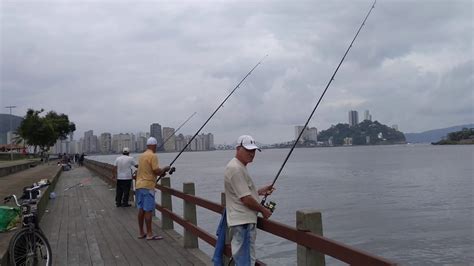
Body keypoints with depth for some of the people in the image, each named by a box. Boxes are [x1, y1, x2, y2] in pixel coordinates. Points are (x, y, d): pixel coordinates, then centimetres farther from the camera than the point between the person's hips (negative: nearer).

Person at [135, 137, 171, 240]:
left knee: (141, 209, 11)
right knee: (148, 210, -5)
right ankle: (149, 234, -2)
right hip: (147, 186, -8)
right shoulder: (153, 156, -11)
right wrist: (165, 169, 2)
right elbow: (157, 171, -17)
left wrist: (161, 172, 20)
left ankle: (141, 233, 17)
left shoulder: (142, 155, 16)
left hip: (139, 185, 8)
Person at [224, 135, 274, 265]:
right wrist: (263, 210, -5)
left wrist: (260, 191, 13)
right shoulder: (235, 168, -17)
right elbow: (246, 199, -18)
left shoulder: (240, 167, 16)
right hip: (243, 222, -11)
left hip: (245, 220, 11)